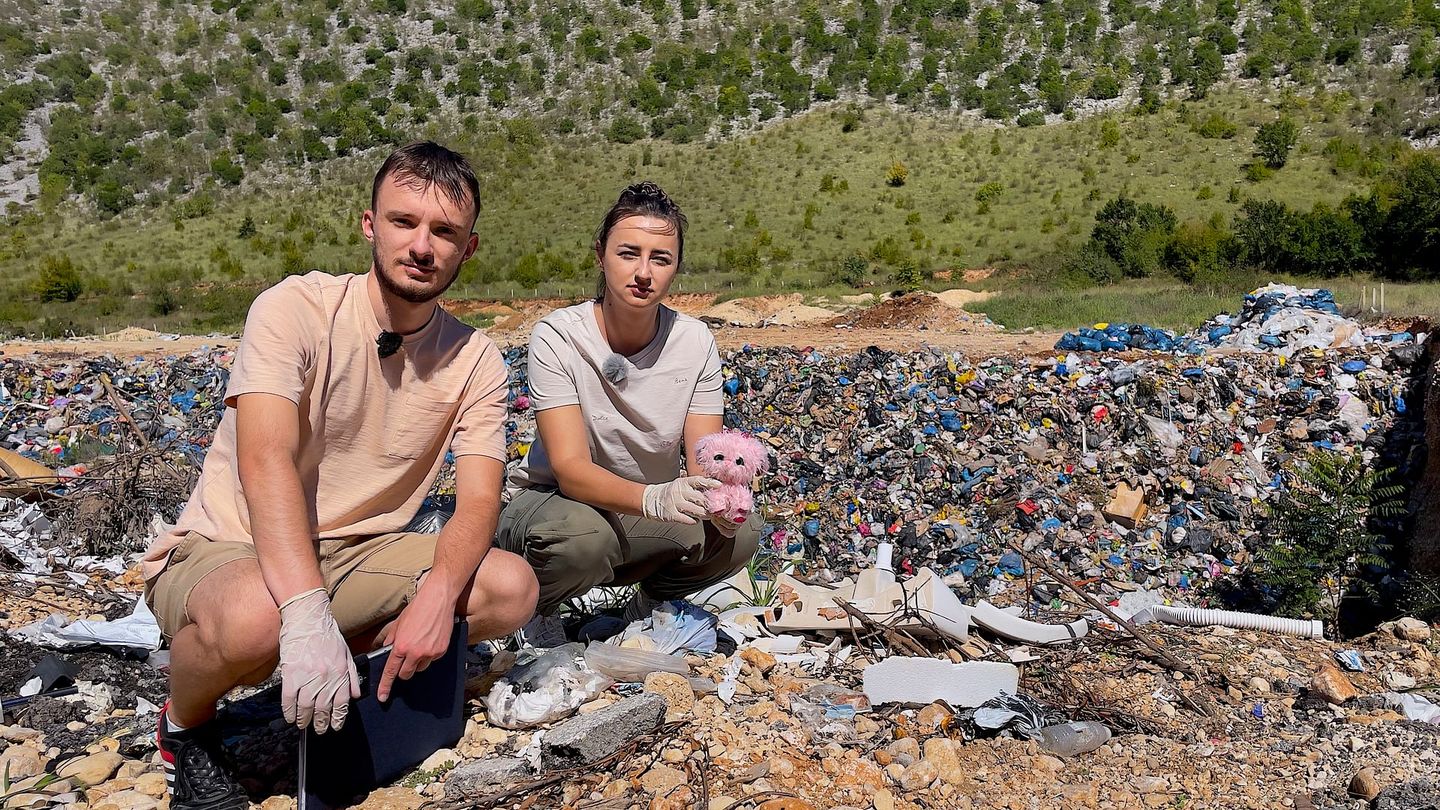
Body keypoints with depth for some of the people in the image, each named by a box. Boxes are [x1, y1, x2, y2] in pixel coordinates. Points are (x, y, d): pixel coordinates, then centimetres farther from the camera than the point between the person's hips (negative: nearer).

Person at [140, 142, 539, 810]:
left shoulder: (475, 361, -4)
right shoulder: (297, 309, -16)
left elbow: (478, 502, -11)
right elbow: (266, 463, -29)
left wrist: (437, 593, -32)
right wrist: (308, 616, -41)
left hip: (356, 555, 4)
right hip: (227, 549, -3)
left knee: (511, 588, -17)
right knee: (255, 618, -38)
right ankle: (184, 728, -1)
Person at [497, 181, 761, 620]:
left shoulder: (694, 341, -9)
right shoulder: (557, 336, -19)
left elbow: (705, 464, -13)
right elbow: (570, 468, -28)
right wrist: (655, 499, -47)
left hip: (645, 518, 4)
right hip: (554, 502, -3)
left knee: (740, 531, -22)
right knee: (582, 535, -37)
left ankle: (648, 607, 8)